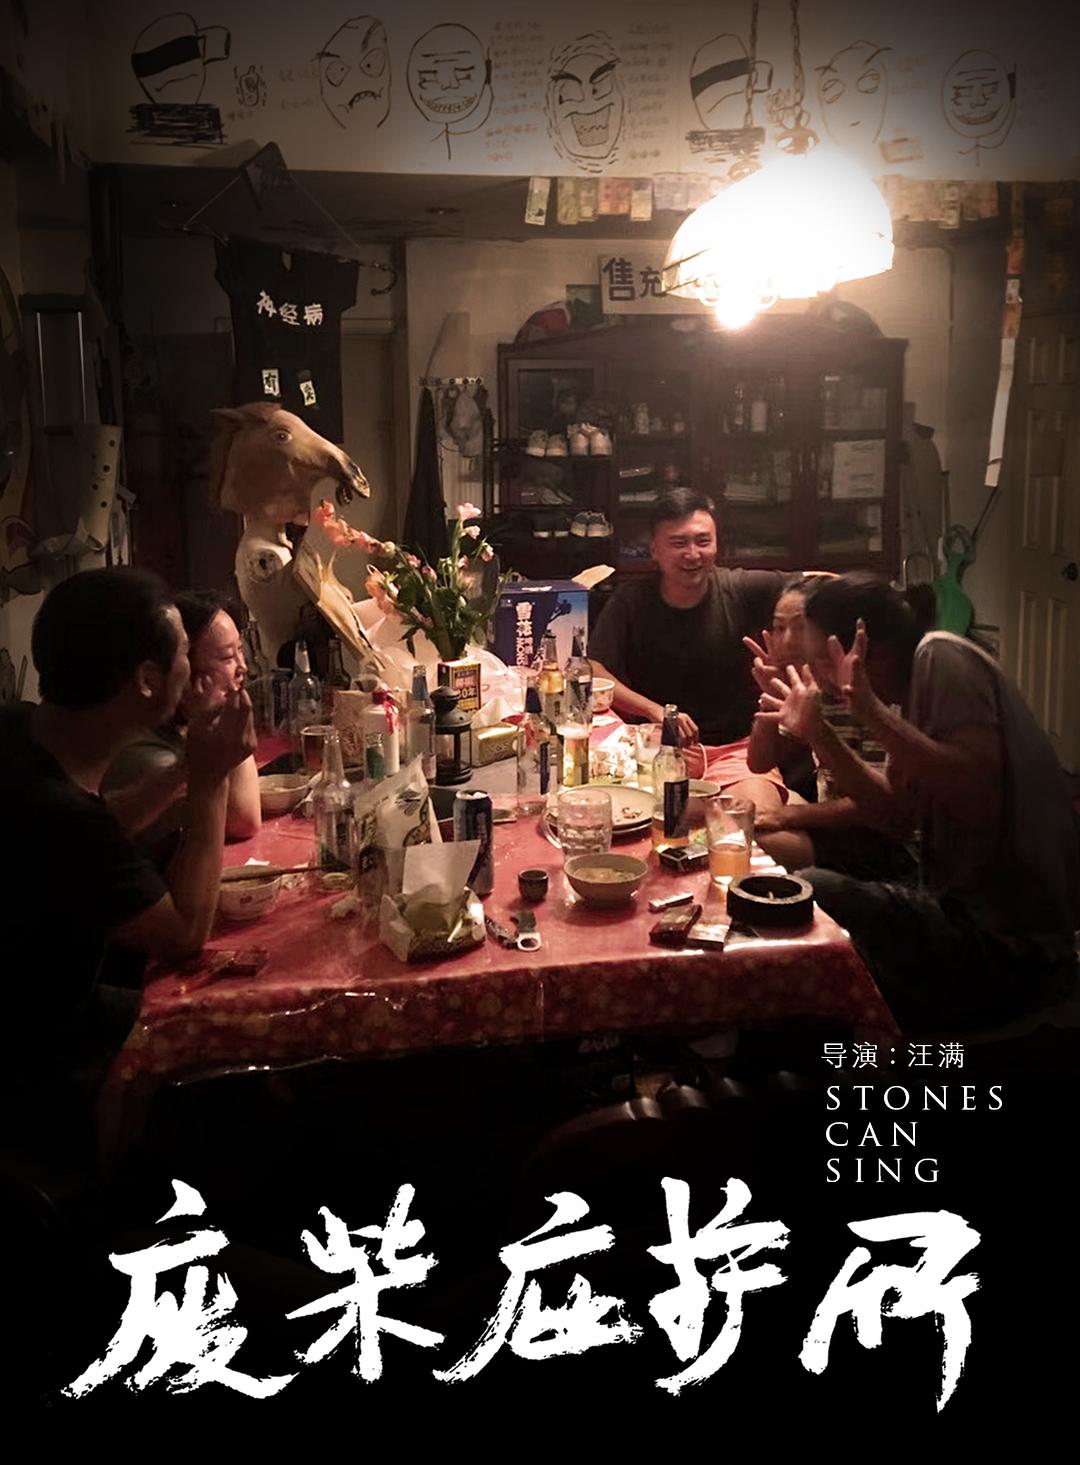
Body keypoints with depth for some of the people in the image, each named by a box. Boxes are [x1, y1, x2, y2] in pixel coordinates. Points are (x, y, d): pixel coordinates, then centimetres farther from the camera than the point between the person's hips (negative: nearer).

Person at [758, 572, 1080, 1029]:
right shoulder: (920, 684, 12)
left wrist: (870, 710, -27)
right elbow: (898, 812, 13)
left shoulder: (940, 657, -14)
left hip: (1007, 950, -10)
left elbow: (980, 798, -27)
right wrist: (816, 733, 8)